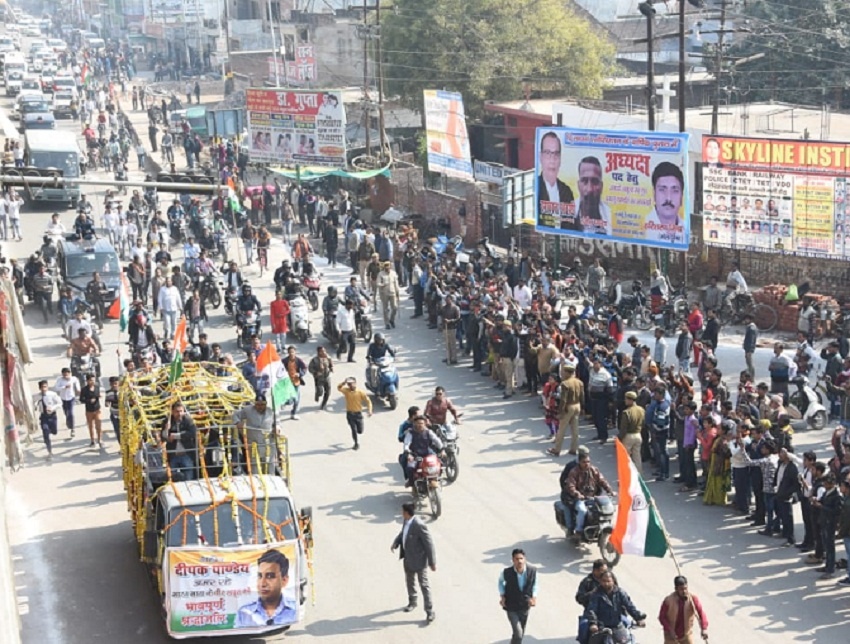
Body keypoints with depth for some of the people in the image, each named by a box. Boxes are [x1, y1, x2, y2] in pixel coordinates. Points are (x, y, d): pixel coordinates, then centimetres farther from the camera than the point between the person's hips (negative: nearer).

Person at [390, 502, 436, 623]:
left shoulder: (419, 526, -30)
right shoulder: (407, 522, -5)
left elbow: (429, 544, -24)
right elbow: (402, 533, 14)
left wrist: (432, 563, -19)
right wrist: (395, 543, -6)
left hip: (419, 560, -8)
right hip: (408, 558, 8)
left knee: (424, 585, 1)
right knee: (409, 581, 25)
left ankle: (430, 611, 8)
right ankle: (412, 602, 46)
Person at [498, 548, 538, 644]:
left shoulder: (532, 571, -19)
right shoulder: (507, 572, -24)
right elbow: (501, 581, 1)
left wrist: (534, 597, -11)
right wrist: (502, 595, -9)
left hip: (525, 607, 3)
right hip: (511, 608, -3)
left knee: (520, 634, 20)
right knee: (518, 634, -15)